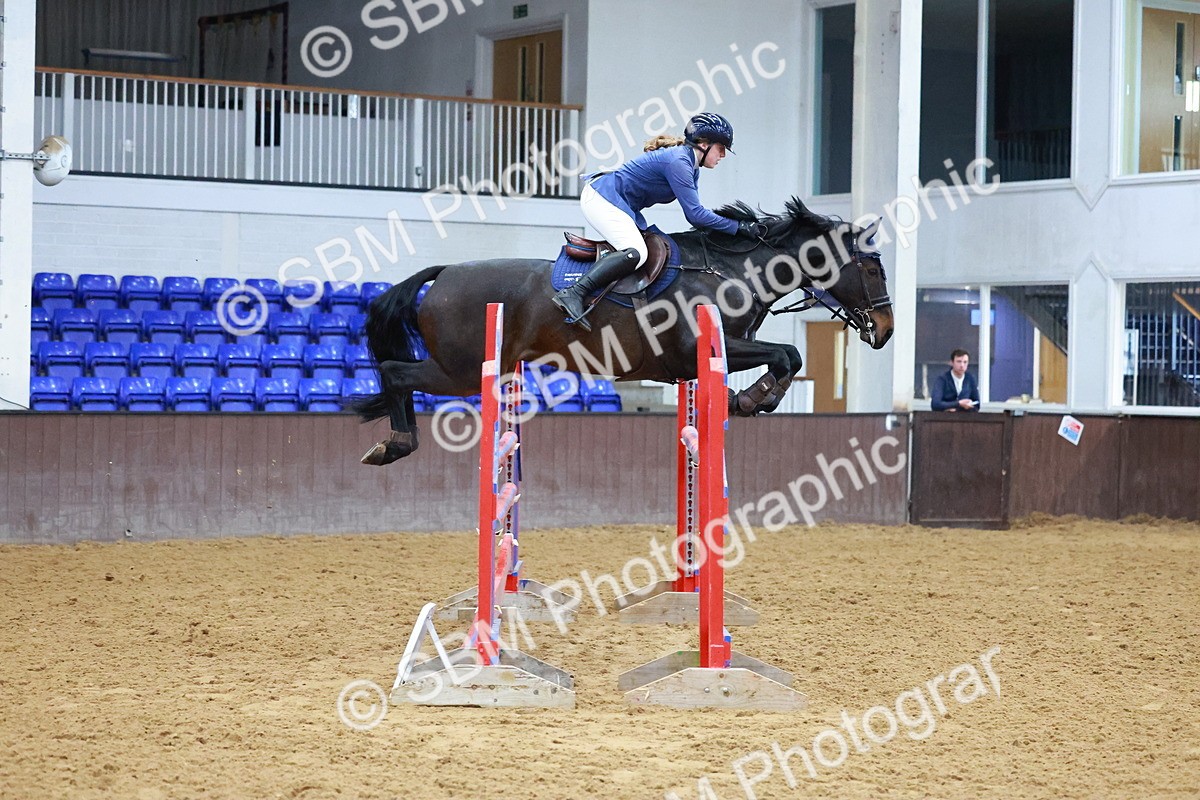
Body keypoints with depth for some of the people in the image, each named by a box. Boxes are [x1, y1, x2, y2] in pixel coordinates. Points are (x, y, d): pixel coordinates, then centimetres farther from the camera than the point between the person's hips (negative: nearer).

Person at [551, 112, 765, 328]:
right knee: (635, 253, -28)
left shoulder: (690, 166, 12)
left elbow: (694, 214, 14)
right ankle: (572, 294, -33)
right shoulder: (678, 162, -20)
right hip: (601, 197, -11)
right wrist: (738, 227, -16)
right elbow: (695, 214, -21)